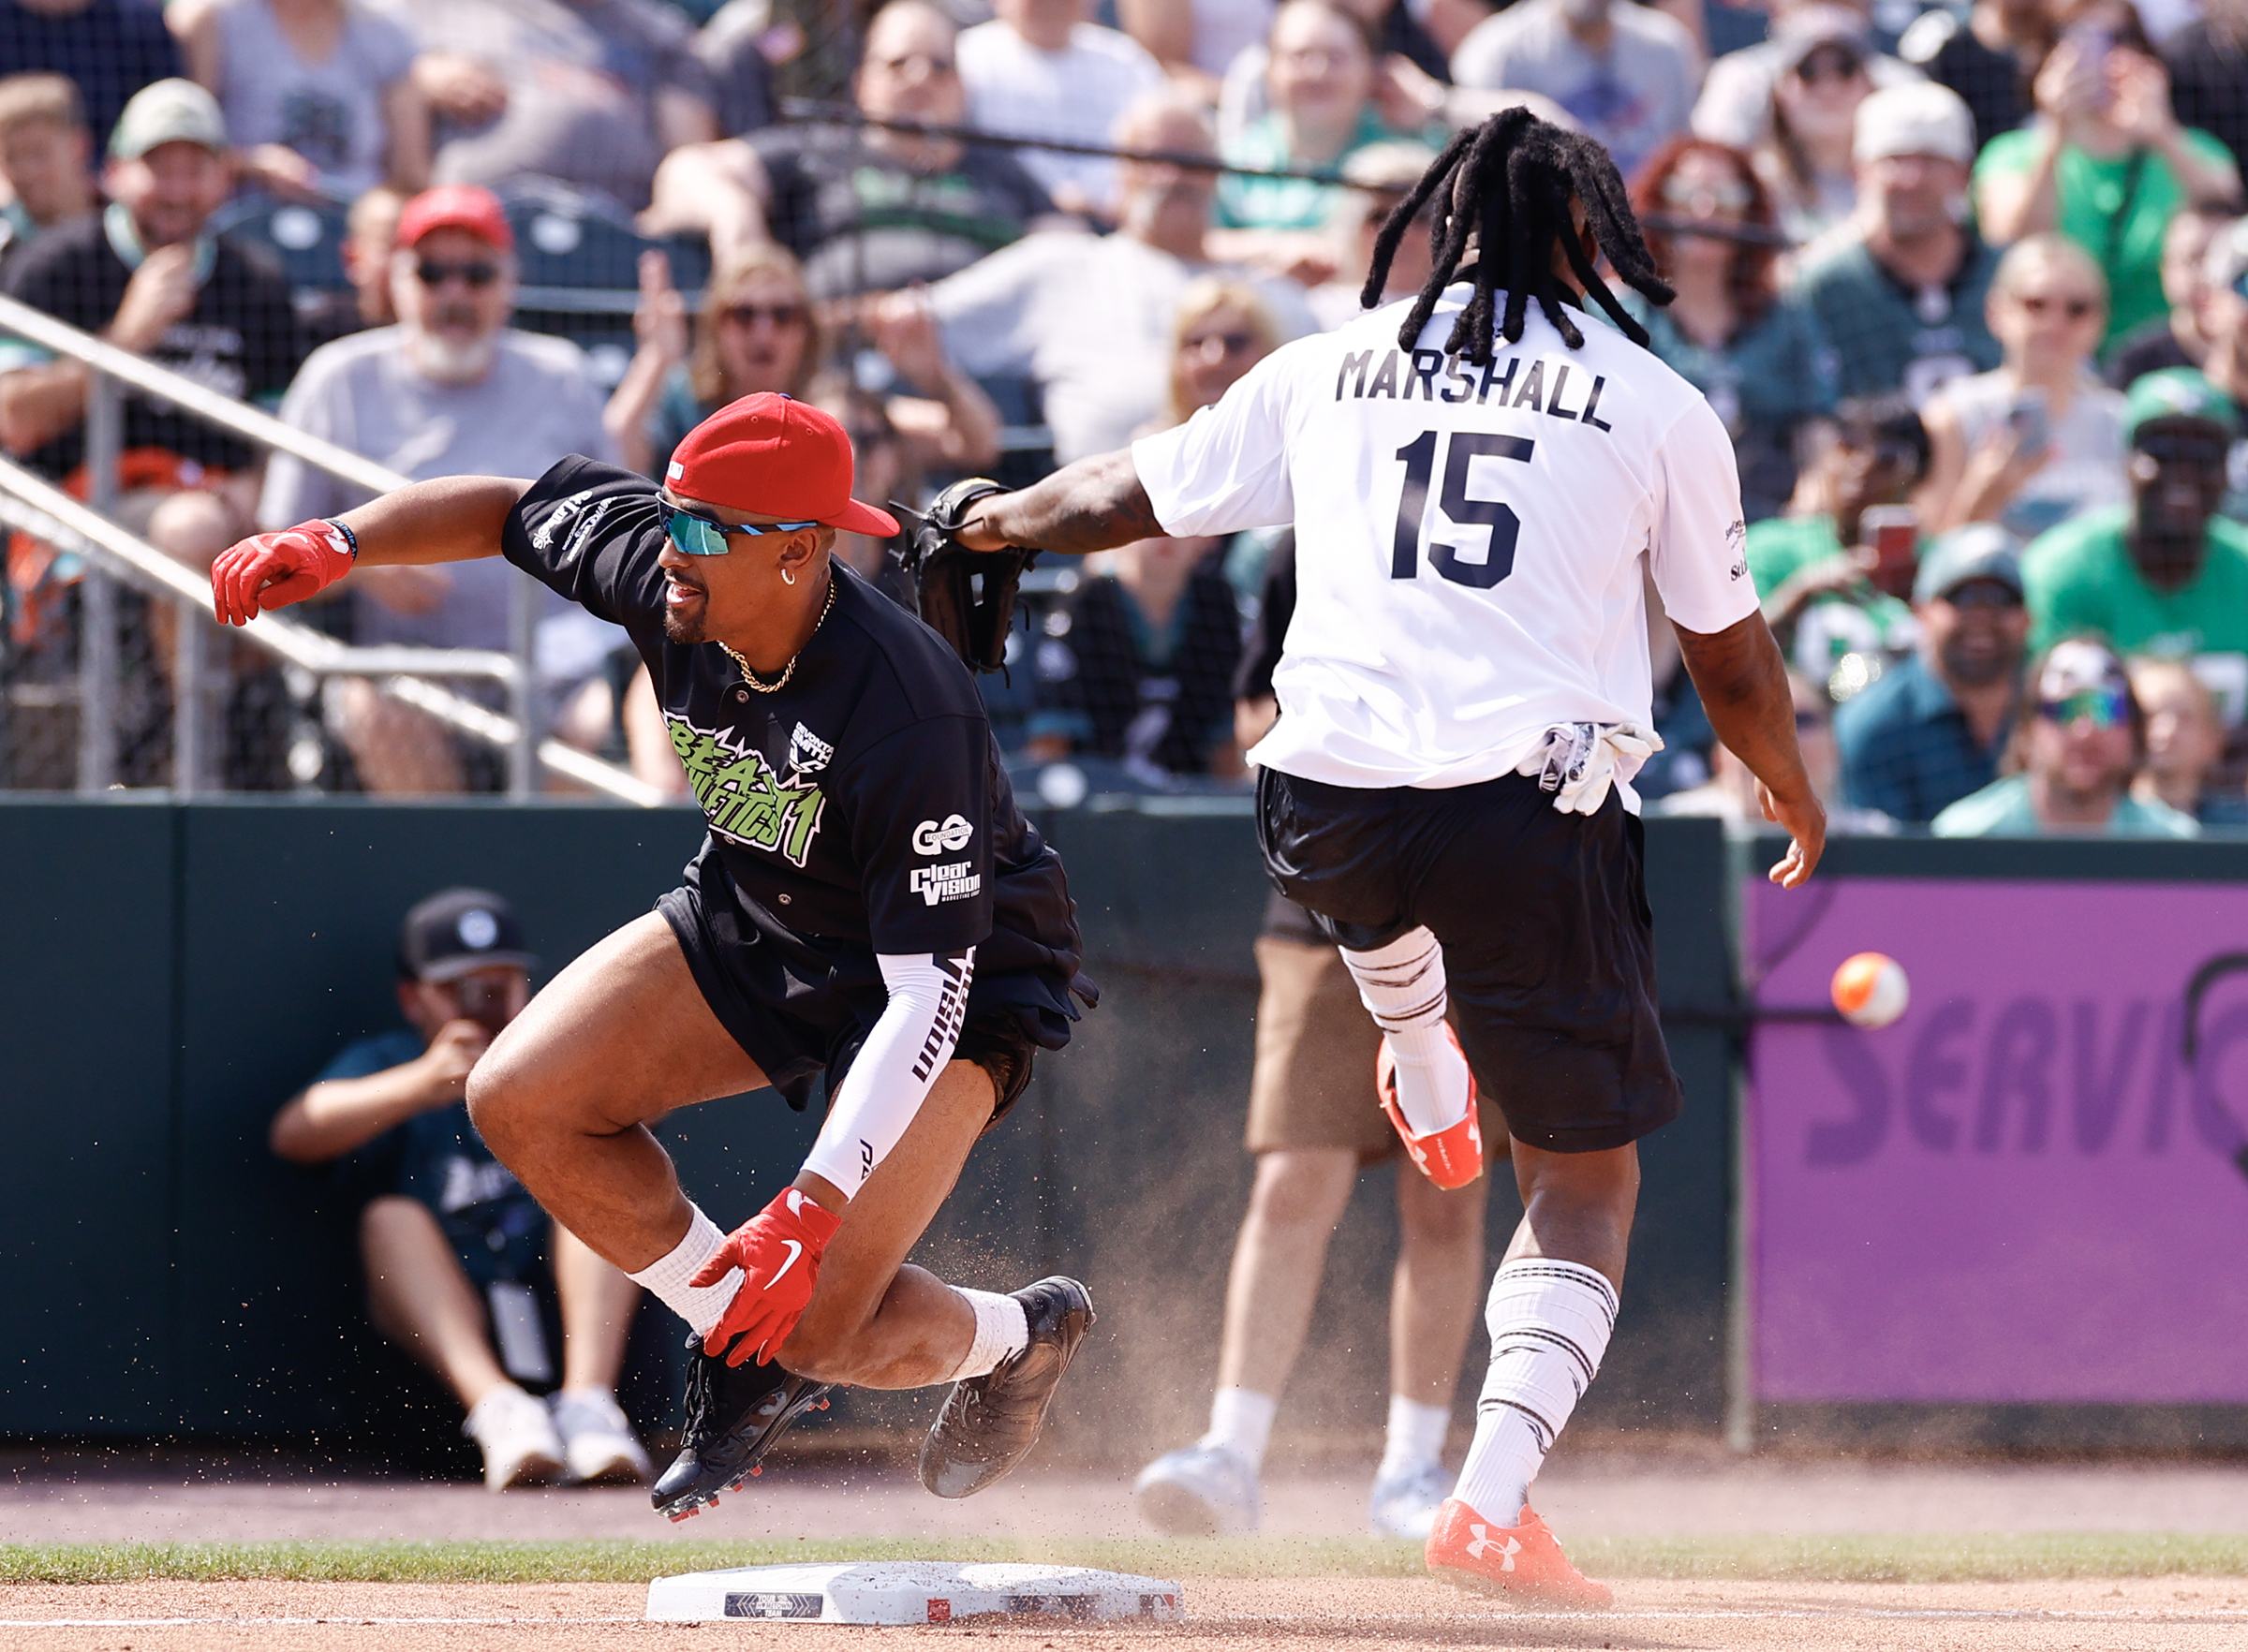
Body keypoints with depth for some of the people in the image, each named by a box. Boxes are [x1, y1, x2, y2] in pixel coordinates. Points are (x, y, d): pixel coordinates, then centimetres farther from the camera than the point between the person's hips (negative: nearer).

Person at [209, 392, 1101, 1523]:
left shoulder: (910, 715, -37)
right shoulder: (652, 564, -19)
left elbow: (931, 992, -37)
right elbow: (503, 509, 1)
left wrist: (813, 1204, -44)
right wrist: (334, 545, -17)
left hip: (960, 969, -7)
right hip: (755, 920, 7)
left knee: (818, 1325, -18)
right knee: (520, 1102, -10)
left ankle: (1017, 1335, 17)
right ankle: (743, 1344, 10)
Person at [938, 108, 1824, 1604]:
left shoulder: (1329, 372, 11)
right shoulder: (1658, 408, 6)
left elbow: (1128, 496, 22)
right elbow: (1733, 661, 14)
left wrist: (991, 518, 43)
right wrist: (1800, 808, 32)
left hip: (1327, 817, 3)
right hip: (1540, 829, -3)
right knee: (1588, 1180, 7)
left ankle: (1427, 1088, 62)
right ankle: (1496, 1494, -9)